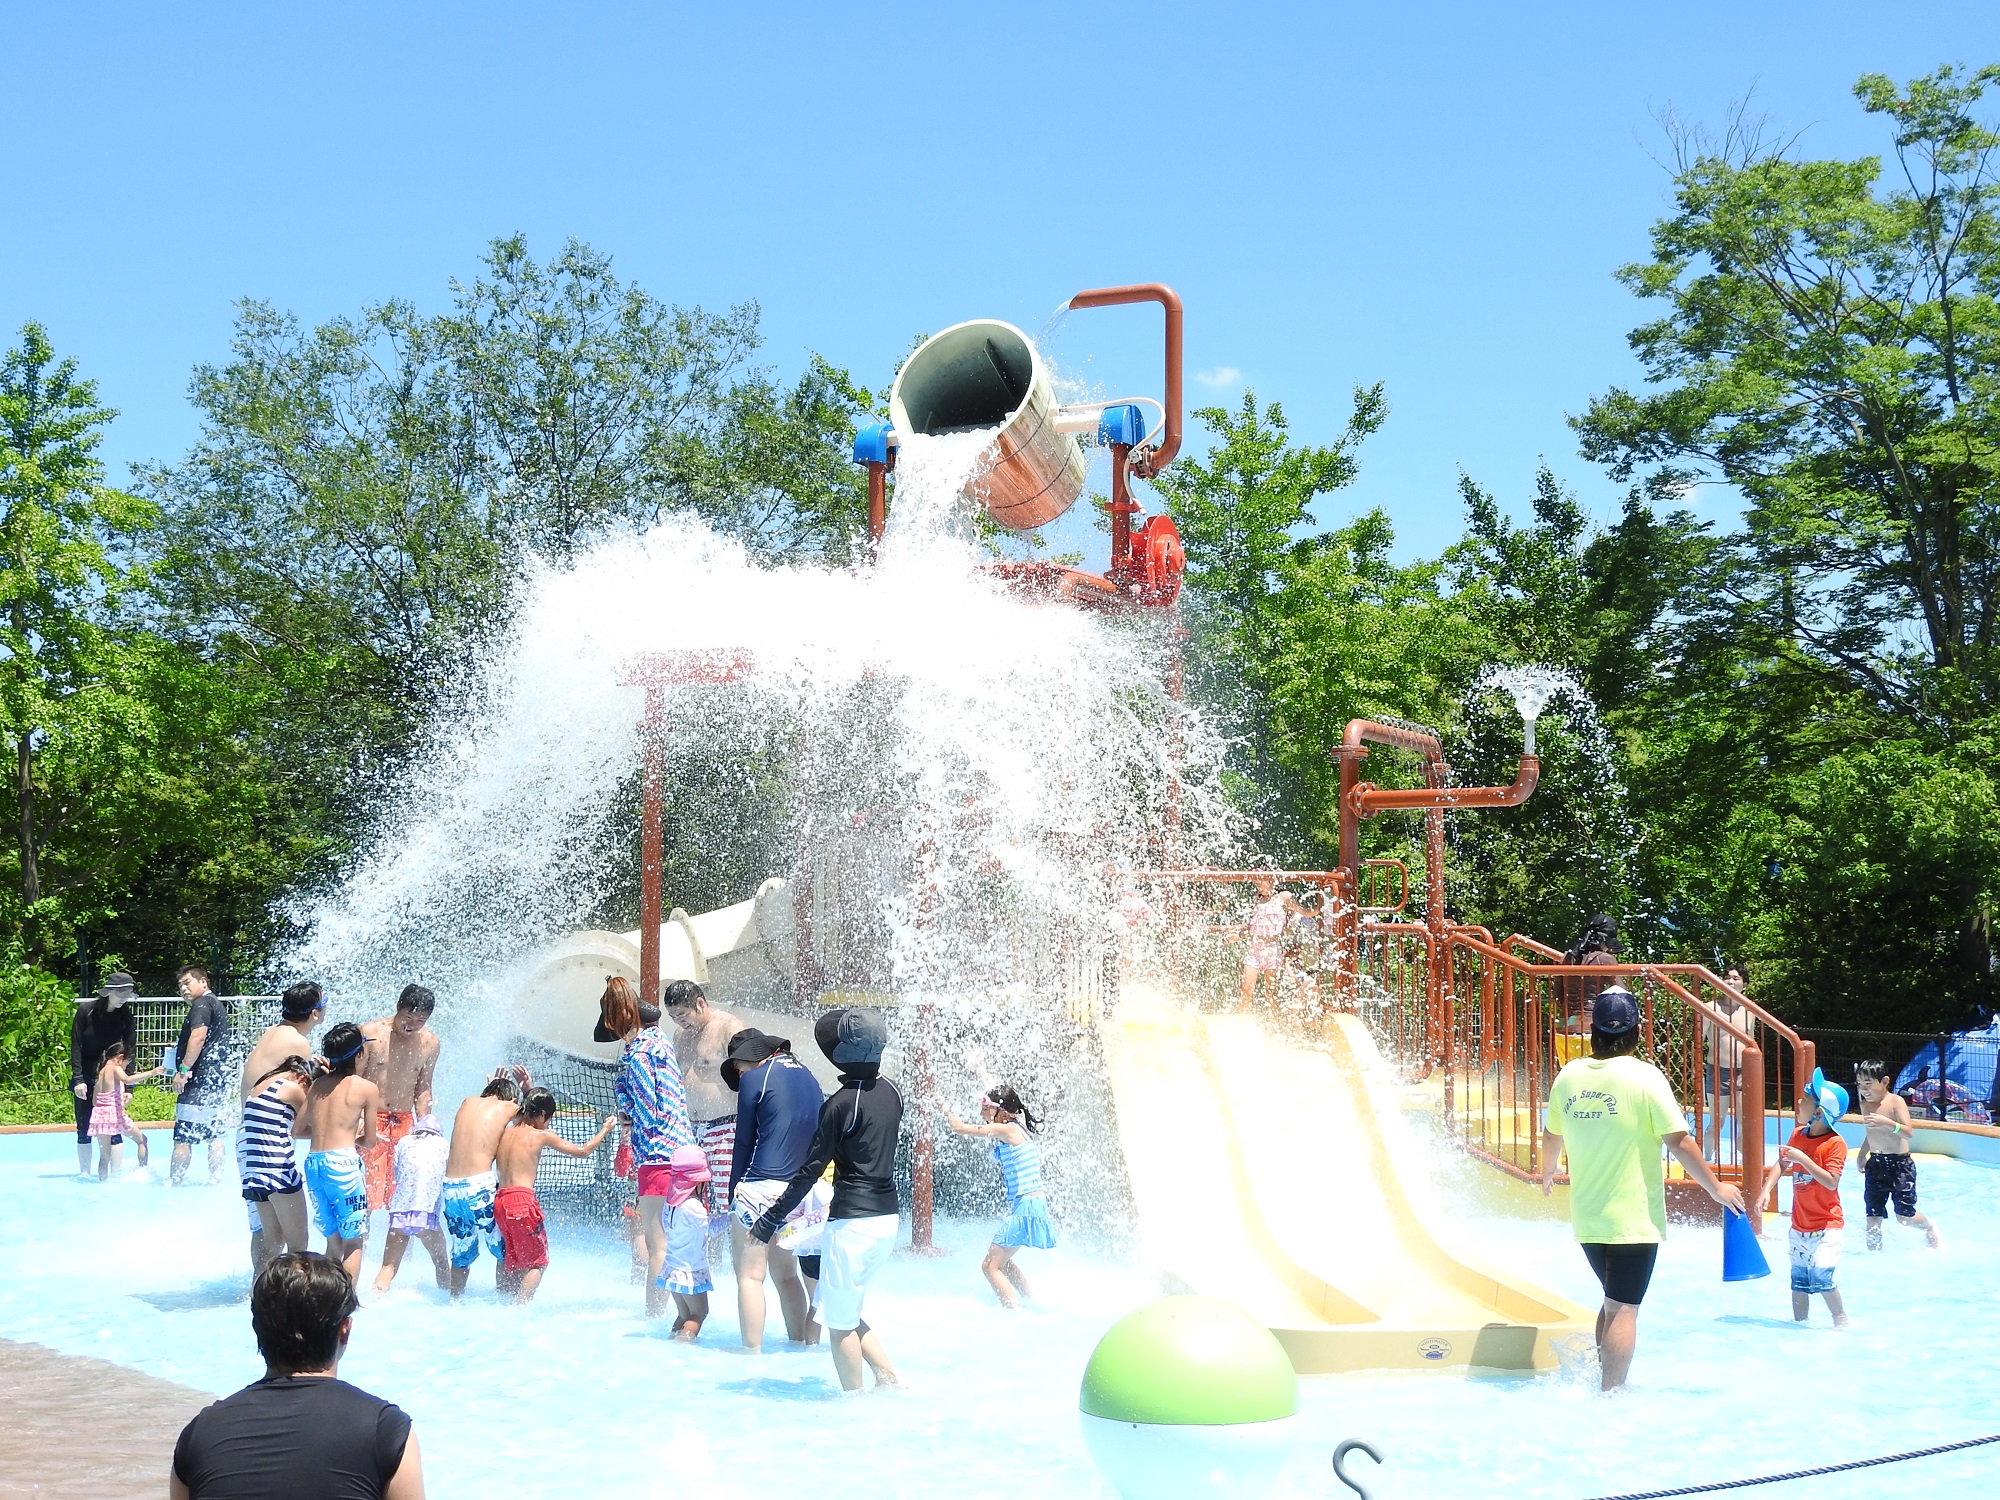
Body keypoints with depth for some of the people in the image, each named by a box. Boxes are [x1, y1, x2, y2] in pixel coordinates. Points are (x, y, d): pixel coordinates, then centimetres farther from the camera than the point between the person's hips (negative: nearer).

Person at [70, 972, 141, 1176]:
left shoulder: (126, 1017, -5)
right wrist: (78, 1079, -14)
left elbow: (130, 1052, -5)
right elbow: (75, 1046, -7)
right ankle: (84, 1173, 10)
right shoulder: (86, 1010, -9)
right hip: (86, 1076, 0)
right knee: (84, 1128, 2)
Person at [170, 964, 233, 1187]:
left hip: (200, 1079, -11)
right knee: (215, 1135, 8)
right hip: (218, 1080, 11)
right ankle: (215, 1181, 7)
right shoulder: (217, 1005, 22)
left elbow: (198, 1036, -22)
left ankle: (175, 1185, -6)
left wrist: (183, 1070, -23)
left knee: (182, 1138, -8)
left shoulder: (202, 1004, -9)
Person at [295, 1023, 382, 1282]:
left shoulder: (317, 1085, 15)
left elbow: (296, 1130, 18)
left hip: (313, 1163, 6)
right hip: (343, 1161, -6)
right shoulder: (367, 1088, 1)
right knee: (355, 1242, 1)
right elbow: (370, 1142, 4)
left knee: (334, 1243, 16)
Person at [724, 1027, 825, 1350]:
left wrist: (733, 1192, 6)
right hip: (803, 1189, 7)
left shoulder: (755, 1078, -4)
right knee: (785, 1272, 16)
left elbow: (745, 1141, -1)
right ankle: (801, 1345, 16)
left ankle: (752, 1352, -8)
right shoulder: (807, 1075, 15)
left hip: (765, 1186, -7)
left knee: (750, 1273, -4)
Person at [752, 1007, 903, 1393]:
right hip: (888, 1219, 8)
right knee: (846, 1311, 21)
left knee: (839, 1321, 4)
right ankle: (889, 1378, 13)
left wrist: (769, 1221, -9)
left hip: (852, 1222, -8)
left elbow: (811, 1169, -14)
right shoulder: (891, 1093, 7)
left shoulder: (841, 1103, -15)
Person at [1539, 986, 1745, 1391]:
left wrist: (1548, 1173, 37)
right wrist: (1716, 1189, 0)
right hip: (1633, 1217, -5)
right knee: (1624, 1308, 0)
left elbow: (1552, 1136, 17)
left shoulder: (1569, 1076, 2)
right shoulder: (1644, 1077, -12)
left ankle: (1606, 1384, 26)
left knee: (1614, 1301, 21)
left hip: (1587, 1217, 5)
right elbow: (1679, 1143, -13)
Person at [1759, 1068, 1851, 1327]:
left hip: (1826, 1224, -7)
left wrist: (1803, 1159, -27)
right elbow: (1781, 1163, 12)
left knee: (1821, 1277, -14)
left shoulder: (1835, 1143, -16)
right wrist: (1766, 1189, -3)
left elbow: (1831, 1181, -24)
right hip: (1799, 1225, 7)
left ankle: (1841, 1320, 4)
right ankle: (1800, 1322, 23)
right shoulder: (1798, 1135, 5)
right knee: (1798, 1281, 11)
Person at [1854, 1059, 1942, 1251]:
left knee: (1904, 1217, 0)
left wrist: (1886, 1123, -35)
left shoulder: (1896, 1101, -11)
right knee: (1873, 1216, 3)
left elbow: (1908, 1132, -21)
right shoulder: (1865, 1105, 8)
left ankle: (1930, 1227, 29)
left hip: (1900, 1164, -5)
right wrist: (1862, 1155, 14)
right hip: (1875, 1164, 5)